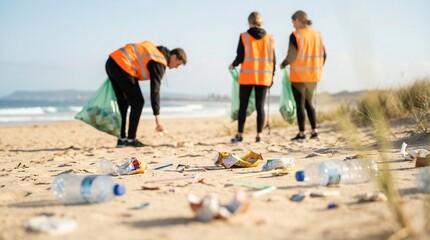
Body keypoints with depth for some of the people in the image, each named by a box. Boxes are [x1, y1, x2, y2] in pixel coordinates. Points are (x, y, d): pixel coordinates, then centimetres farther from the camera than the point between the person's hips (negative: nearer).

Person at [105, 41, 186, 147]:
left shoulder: (156, 48, 18)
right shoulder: (160, 63, -7)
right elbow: (155, 90, -15)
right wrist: (157, 117, -18)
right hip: (122, 66, -9)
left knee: (123, 103, 15)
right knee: (138, 102, 1)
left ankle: (122, 138, 16)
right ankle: (131, 139, 2)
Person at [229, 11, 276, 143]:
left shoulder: (244, 36, -3)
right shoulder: (269, 38, 4)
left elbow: (240, 57, -7)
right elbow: (273, 59, 4)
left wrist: (233, 65, 13)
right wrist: (271, 76, 14)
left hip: (247, 76, -2)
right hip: (263, 76, 2)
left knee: (243, 106, 6)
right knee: (260, 105, 5)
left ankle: (239, 135, 8)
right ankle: (259, 135, 2)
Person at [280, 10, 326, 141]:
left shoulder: (295, 35, -10)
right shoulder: (318, 35, 7)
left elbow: (291, 56, -15)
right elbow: (323, 55, 8)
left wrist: (283, 64, 4)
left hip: (299, 75, -5)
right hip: (313, 76, 5)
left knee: (300, 104, 2)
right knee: (308, 103, 16)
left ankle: (301, 133, 4)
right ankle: (314, 131, 10)